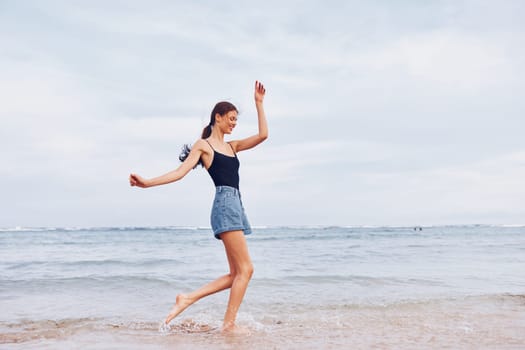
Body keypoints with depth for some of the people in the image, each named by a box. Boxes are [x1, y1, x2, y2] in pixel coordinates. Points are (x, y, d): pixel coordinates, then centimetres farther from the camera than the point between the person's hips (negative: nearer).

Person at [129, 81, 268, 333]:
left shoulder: (232, 146, 23)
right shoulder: (203, 145, 4)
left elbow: (262, 135, 18)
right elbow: (180, 171, -4)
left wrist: (259, 103, 18)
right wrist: (148, 183, -16)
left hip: (236, 206, 8)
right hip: (225, 204, -8)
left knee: (235, 274, 7)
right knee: (245, 269, -10)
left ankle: (188, 298, 10)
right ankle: (229, 325, -5)